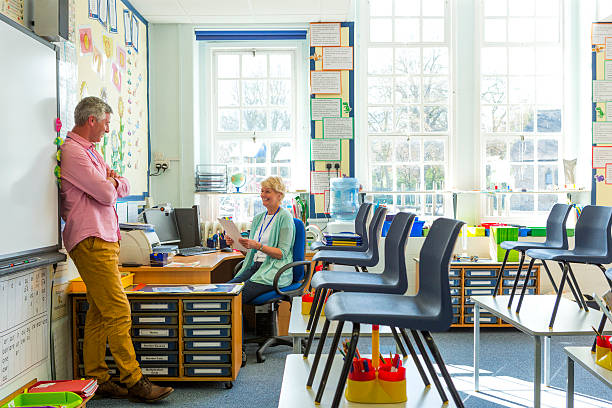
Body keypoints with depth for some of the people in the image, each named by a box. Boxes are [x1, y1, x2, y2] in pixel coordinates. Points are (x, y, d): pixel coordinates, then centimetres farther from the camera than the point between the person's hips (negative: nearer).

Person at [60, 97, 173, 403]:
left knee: (99, 313, 10)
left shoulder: (90, 151, 21)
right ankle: (134, 382, -3)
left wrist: (111, 181, -2)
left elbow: (123, 188, 20)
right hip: (91, 242, -10)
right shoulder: (72, 152, -11)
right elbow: (106, 194, -17)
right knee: (118, 311, -9)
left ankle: (97, 380, 18)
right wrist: (112, 184, 6)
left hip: (105, 240, 10)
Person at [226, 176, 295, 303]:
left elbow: (282, 253, -10)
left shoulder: (284, 217, -3)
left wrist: (258, 245, -21)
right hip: (254, 267, 7)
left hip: (275, 270, -6)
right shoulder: (258, 218, 19)